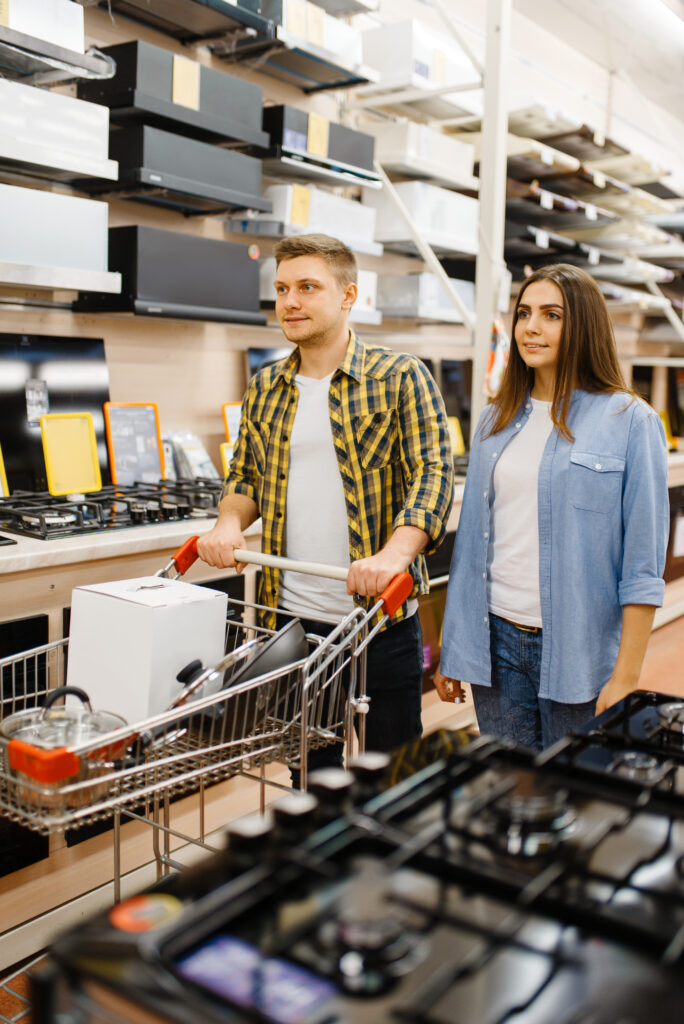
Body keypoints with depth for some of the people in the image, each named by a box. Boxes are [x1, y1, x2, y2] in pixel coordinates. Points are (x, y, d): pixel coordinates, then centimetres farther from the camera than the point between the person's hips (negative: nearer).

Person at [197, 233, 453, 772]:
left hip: (382, 614, -4)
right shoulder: (265, 388, 10)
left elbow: (434, 471, -14)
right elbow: (244, 475, 18)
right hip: (291, 613, 4)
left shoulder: (400, 377, -5)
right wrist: (229, 523, -5)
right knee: (309, 760, 18)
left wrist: (396, 553, -31)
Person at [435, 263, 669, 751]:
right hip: (496, 641, 4)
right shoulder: (496, 421, 10)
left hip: (578, 654, -4)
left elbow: (643, 566, -8)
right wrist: (452, 651, 9)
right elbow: (472, 541, 11)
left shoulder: (631, 421, -5)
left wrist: (626, 678, -12)